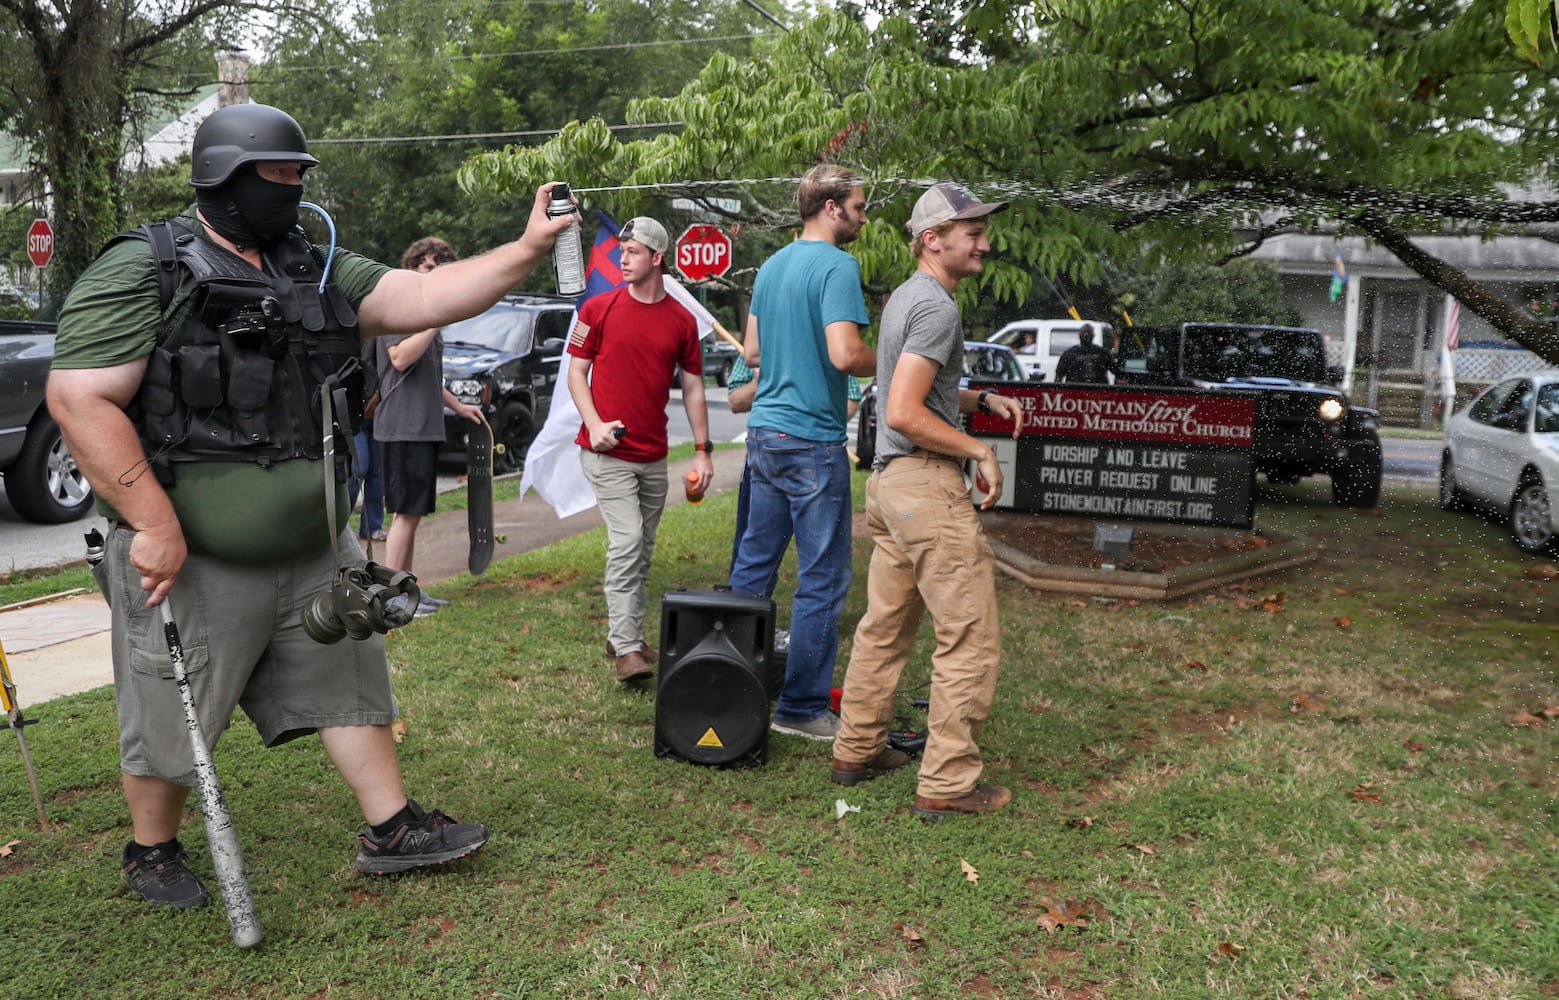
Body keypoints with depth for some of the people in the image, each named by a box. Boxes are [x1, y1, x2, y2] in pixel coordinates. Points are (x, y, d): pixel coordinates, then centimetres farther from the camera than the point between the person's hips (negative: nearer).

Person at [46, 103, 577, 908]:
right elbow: (80, 398, -18)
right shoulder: (142, 271, -12)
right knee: (173, 721, 10)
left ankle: (392, 830, 26)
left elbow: (422, 298, 1)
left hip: (313, 550, 6)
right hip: (192, 561, -6)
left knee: (349, 682, 12)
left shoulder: (316, 269, 8)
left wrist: (527, 250, -11)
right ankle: (152, 852, 34)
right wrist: (154, 523, -23)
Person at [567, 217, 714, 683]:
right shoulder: (599, 308, -1)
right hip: (607, 451, -4)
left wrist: (702, 450, 5)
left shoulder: (682, 321, 5)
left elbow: (692, 386, 10)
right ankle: (626, 649, -11)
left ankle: (626, 635, 27)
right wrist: (594, 423, -14)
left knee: (642, 551, 12)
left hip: (654, 455, 4)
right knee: (626, 541, -14)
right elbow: (576, 371, 2)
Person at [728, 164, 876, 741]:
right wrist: (890, 363, -6)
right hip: (811, 439, -9)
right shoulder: (837, 266, -12)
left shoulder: (771, 266, 14)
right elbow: (846, 354, -23)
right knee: (822, 579, -1)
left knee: (753, 563, 16)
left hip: (765, 432, 9)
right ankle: (802, 708, 6)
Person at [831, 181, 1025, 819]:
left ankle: (856, 752, 26)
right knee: (971, 637, -5)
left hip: (889, 480, 11)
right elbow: (904, 414, -22)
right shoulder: (937, 306, -14)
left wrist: (982, 400, 19)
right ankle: (947, 784, 0)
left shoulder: (905, 296, 18)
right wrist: (978, 451, -12)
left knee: (885, 626, 17)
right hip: (927, 484, -10)